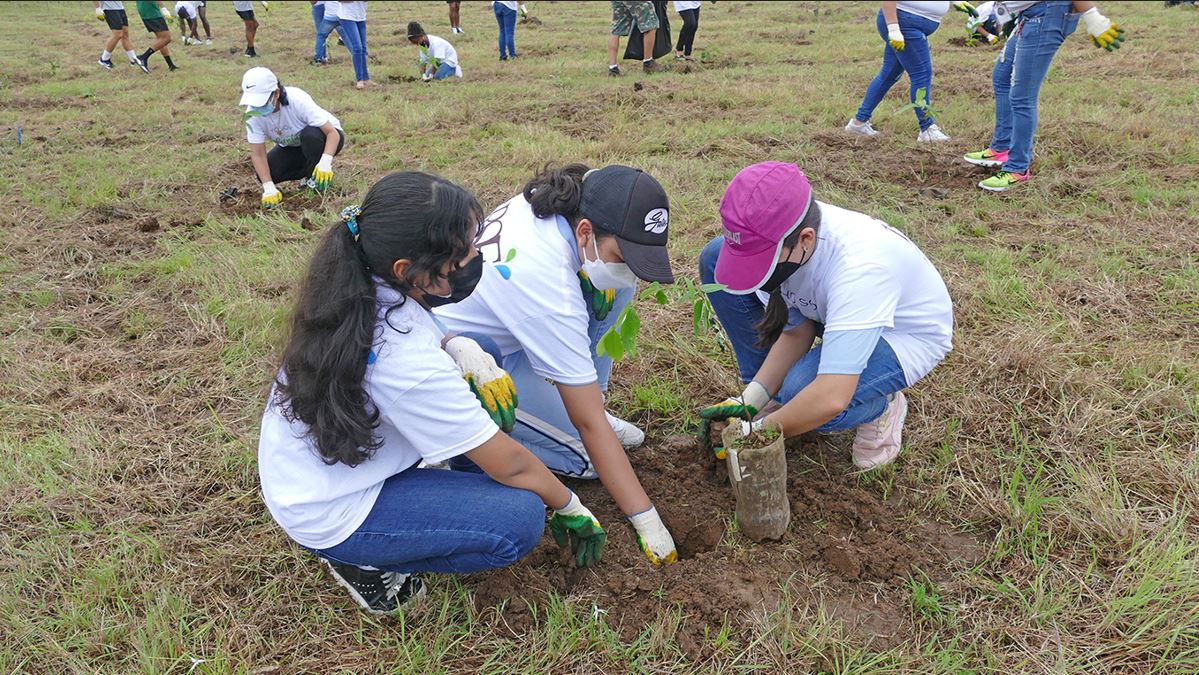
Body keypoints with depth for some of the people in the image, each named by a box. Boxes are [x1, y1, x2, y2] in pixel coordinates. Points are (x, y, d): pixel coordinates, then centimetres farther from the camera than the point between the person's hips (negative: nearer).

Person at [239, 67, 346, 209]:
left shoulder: (298, 100, -35)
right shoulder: (252, 113, -23)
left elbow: (333, 133, -36)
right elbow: (258, 154, -19)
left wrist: (325, 162, -53)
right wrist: (269, 187, -31)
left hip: (325, 137, -4)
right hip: (292, 147, 4)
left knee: (310, 134, -38)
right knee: (264, 174, -17)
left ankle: (318, 181, -13)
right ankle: (309, 172, 6)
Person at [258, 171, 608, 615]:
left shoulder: (359, 292, -12)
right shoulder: (408, 365, -35)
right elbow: (511, 466, -22)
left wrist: (458, 347, -8)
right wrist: (570, 507, -4)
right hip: (329, 516, -8)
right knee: (520, 519, -16)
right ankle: (364, 562, -1)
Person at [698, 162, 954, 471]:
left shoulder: (859, 267, -42)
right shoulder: (780, 239, -22)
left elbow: (831, 399, -45)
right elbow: (796, 333, -10)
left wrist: (756, 432, -32)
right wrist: (749, 400, -21)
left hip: (907, 333, -7)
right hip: (833, 313, 7)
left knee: (801, 391, -38)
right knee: (714, 257, -10)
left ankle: (880, 406, -2)